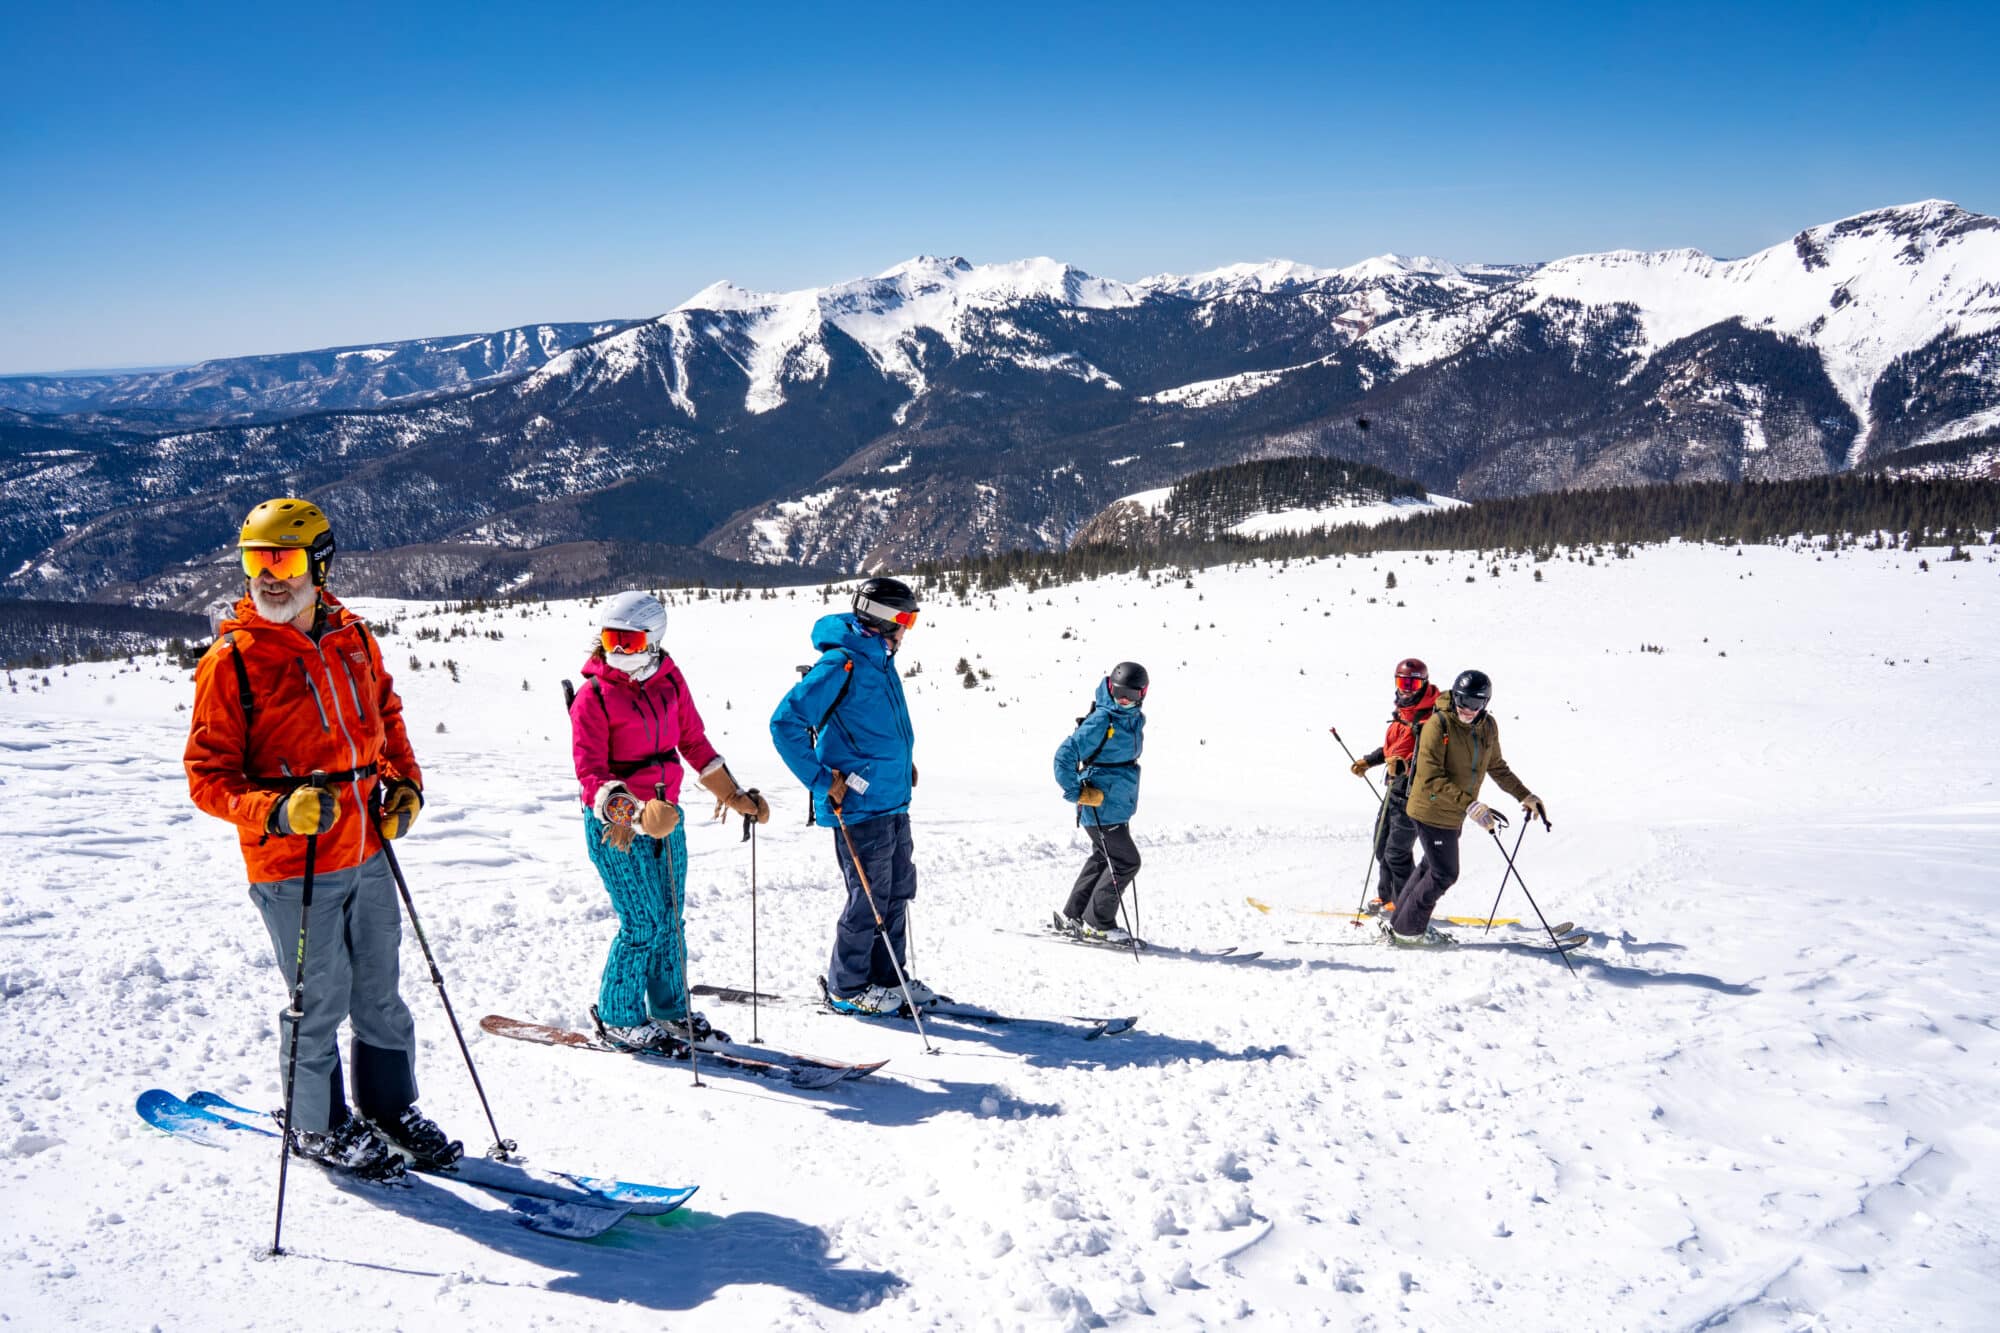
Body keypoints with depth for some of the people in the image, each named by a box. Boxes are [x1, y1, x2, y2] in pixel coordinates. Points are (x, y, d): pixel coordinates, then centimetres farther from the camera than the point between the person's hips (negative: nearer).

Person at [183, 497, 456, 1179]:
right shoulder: (230, 661, -11)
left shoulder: (354, 639, 5)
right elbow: (208, 775, -10)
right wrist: (277, 811, -26)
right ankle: (318, 1126, 27)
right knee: (320, 1002, 7)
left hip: (368, 854, 5)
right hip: (292, 867, -5)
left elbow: (386, 715, 21)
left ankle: (393, 1110, 34)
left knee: (380, 994, 16)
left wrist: (404, 785, 7)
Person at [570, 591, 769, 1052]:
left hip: (666, 817, 6)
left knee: (670, 919, 11)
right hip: (615, 825, -5)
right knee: (642, 922, -6)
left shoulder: (669, 680, 4)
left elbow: (694, 741, 16)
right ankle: (618, 1018, 11)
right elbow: (590, 774, -16)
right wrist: (632, 812, -31)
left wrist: (732, 793, 16)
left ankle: (669, 1010, 25)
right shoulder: (593, 697, -11)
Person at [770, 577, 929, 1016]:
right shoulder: (840, 664, -17)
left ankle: (888, 978, 28)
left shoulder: (881, 661, 11)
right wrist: (822, 781, -18)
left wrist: (903, 762, 17)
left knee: (898, 890, 15)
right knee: (869, 898, -1)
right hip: (860, 805, -9)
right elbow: (785, 724, -20)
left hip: (893, 801, 9)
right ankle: (847, 987, 13)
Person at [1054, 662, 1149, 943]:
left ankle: (1071, 917, 27)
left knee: (1103, 859, 17)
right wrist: (1077, 793, -21)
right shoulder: (1101, 721, -21)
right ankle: (1097, 923, 7)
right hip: (1101, 808, -9)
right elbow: (1065, 755, -23)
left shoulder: (1136, 719, 7)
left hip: (1119, 805, 9)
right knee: (1125, 862, -5)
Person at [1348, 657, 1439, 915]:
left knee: (1396, 852, -6)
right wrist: (1368, 761, 29)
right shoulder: (1402, 712, 13)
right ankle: (1387, 897, 30)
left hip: (1413, 792, -9)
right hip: (1394, 788, 9)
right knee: (1382, 846, 16)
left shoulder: (1431, 717, -16)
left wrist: (1405, 765, -39)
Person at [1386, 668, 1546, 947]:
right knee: (1444, 874, -1)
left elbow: (1496, 766, 16)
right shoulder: (1438, 724, -23)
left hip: (1455, 813, 8)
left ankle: (1401, 921, 34)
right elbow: (1431, 779, -27)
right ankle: (1407, 929, 15)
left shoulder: (1488, 727, -1)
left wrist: (1524, 795, 12)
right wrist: (1471, 805, -34)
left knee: (1431, 867, 19)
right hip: (1433, 811, -8)